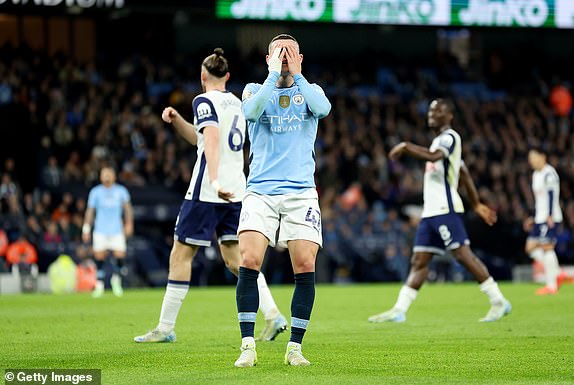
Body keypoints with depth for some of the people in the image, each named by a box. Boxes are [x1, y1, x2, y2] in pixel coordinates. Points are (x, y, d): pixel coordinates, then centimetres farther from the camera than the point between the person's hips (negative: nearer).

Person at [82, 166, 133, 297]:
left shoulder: (121, 191, 6)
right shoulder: (95, 192, 5)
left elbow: (127, 207, 7)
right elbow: (90, 210, 8)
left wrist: (129, 224, -5)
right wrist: (86, 229, 4)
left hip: (117, 231, 0)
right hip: (100, 231, 0)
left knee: (120, 256, -8)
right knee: (99, 256, -6)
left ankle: (116, 279, 17)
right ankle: (99, 285, 5)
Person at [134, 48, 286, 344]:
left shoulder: (204, 101, -7)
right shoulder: (236, 103, 18)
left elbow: (212, 140, -24)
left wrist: (215, 181, -36)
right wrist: (176, 119, 15)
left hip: (206, 193, -8)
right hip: (235, 192, 8)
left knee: (181, 254, 0)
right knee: (235, 256, 8)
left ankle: (165, 328, 3)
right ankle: (273, 315, -6)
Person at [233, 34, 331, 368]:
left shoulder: (310, 91, 13)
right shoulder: (255, 89, 11)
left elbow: (323, 108, -12)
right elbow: (251, 111, -14)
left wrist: (296, 75, -10)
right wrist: (274, 74, -13)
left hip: (301, 193, 1)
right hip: (260, 191, -1)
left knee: (306, 268, -9)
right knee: (249, 262, -16)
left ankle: (295, 347, 2)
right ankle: (248, 346, -9)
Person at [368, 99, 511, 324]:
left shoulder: (449, 137, -7)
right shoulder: (440, 141, 23)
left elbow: (432, 156, -28)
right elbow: (464, 175, 27)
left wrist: (405, 147, -20)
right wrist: (476, 204, 30)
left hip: (445, 210, -9)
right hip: (430, 212, 9)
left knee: (463, 255, -12)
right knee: (419, 261, 5)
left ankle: (498, 301, -7)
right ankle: (399, 311, 2)